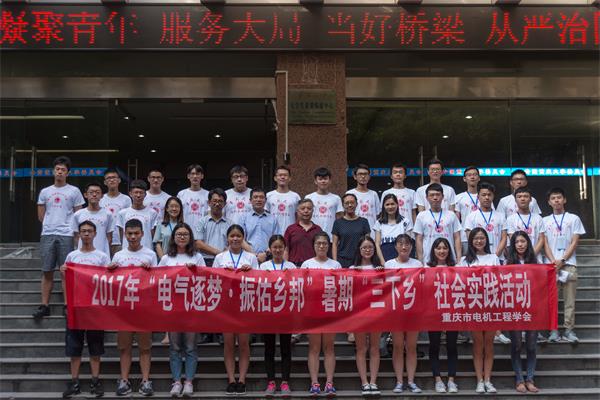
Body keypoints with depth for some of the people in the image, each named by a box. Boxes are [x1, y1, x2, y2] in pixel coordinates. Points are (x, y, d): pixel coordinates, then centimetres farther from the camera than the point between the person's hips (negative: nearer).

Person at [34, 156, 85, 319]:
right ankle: (44, 306, 8)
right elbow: (41, 216, 16)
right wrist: (52, 224, 10)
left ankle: (67, 306, 2)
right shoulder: (45, 192, 13)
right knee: (47, 271, 4)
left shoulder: (74, 191, 5)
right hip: (47, 234, 3)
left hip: (66, 235, -3)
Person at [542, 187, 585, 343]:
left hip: (568, 263, -1)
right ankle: (553, 330, 0)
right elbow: (545, 243, 7)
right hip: (551, 264, 1)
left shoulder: (573, 219, 9)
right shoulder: (545, 221, 13)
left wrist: (562, 260, -8)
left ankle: (569, 329, 2)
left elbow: (574, 243, 3)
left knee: (569, 298, -2)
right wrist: (553, 261, -8)